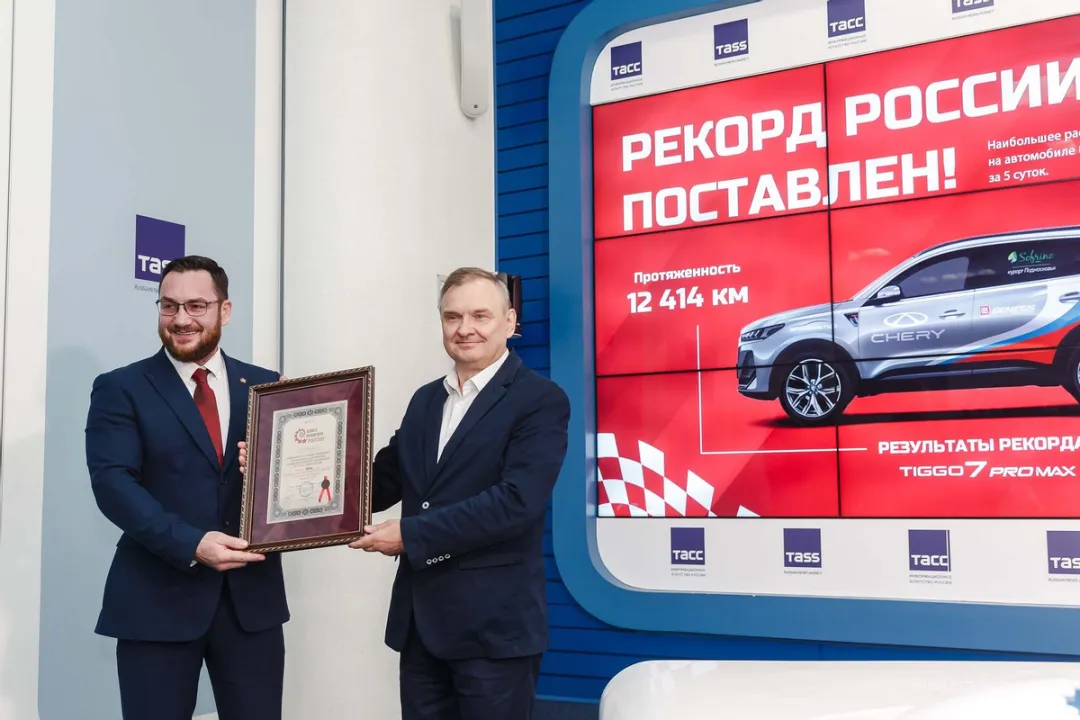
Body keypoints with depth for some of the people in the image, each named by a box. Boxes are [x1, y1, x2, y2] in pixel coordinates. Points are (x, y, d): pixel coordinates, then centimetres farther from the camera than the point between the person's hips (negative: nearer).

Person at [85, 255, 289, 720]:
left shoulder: (266, 386, 10)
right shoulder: (120, 389, 2)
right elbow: (112, 481, -9)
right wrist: (190, 543, -21)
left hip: (252, 594, 2)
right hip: (156, 598, -2)